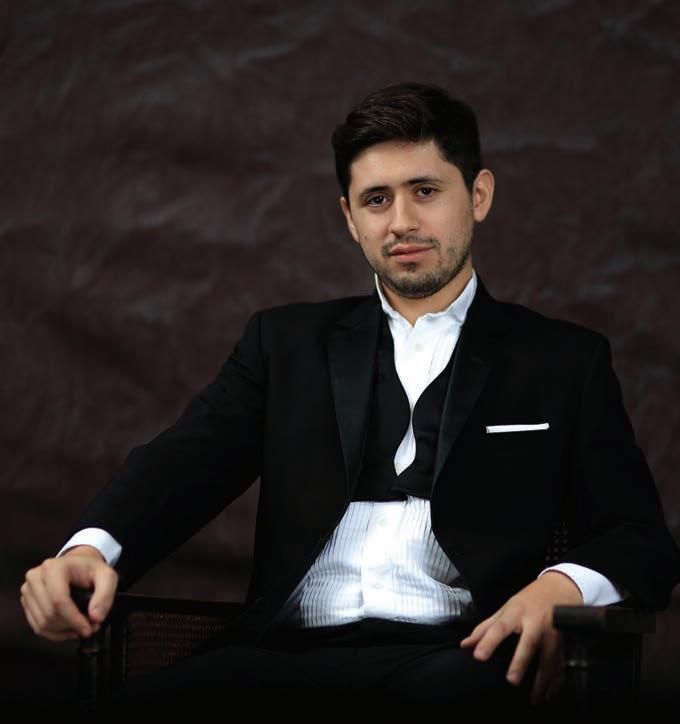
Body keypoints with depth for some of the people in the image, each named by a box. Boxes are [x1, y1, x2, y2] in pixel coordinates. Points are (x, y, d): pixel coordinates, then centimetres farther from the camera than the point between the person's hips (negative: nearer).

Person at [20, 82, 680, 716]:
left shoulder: (564, 360, 18)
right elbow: (182, 461, 10)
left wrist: (563, 586, -14)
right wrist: (92, 548, -14)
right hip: (288, 655, 2)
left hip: (457, 660, -2)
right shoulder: (286, 342, 24)